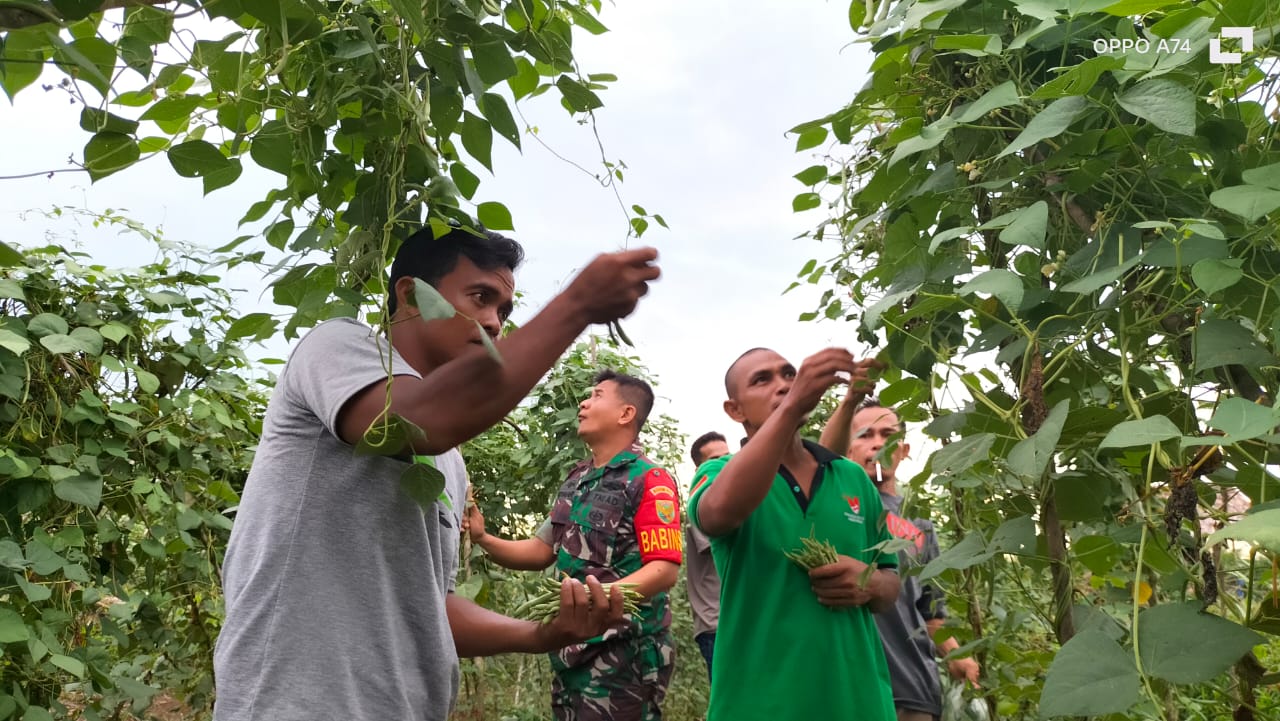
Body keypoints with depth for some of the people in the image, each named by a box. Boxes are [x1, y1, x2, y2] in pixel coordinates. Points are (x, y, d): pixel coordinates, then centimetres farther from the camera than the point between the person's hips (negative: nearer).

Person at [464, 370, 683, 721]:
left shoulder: (649, 481, -11)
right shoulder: (575, 481, 13)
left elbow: (665, 569, -19)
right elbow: (542, 550, 16)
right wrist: (483, 539, 2)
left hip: (623, 652, -7)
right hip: (570, 647, 7)